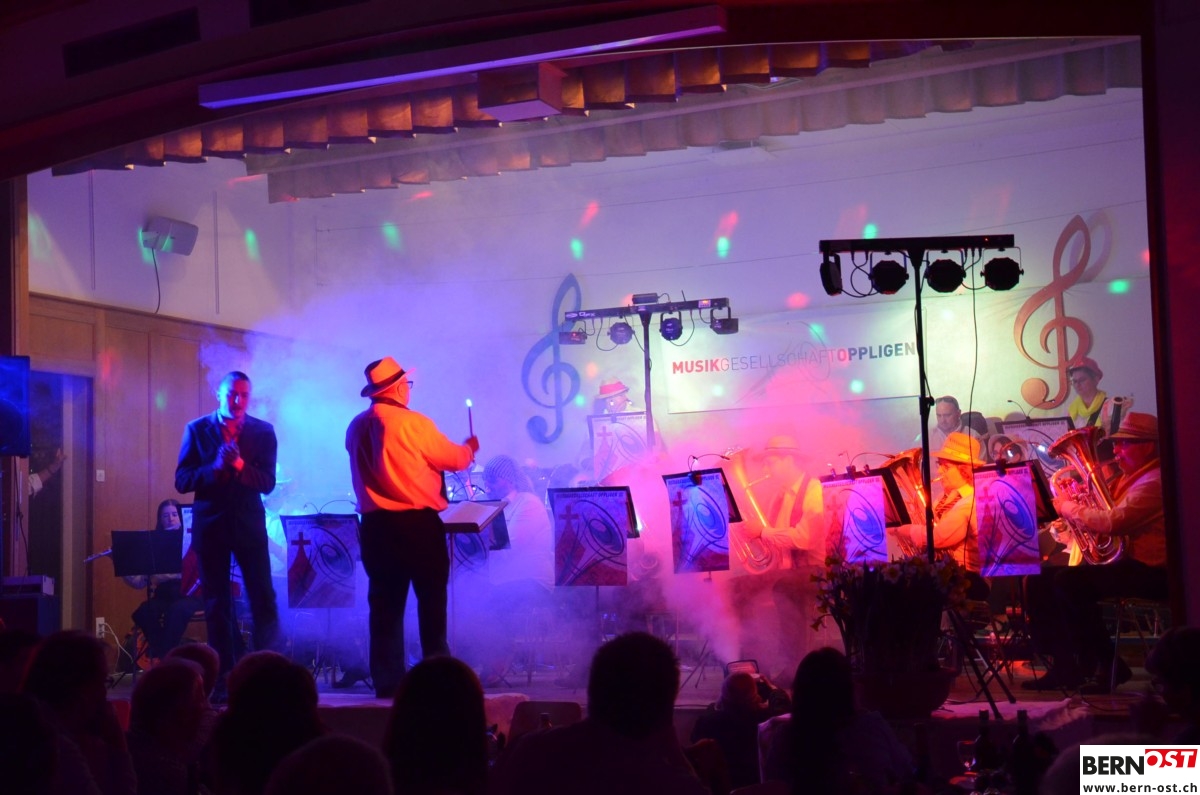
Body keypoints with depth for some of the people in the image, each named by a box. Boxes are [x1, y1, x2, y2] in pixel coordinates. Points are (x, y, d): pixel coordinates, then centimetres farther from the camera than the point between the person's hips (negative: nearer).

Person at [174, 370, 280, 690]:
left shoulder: (263, 432, 3)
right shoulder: (197, 430, 3)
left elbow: (267, 483, -6)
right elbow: (182, 482, -3)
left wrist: (239, 466, -23)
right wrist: (215, 467, -19)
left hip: (249, 525, 0)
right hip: (210, 525, 0)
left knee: (263, 601, -4)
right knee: (216, 604, 3)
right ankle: (223, 678, 7)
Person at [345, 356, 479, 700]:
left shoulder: (356, 428, 6)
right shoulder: (413, 423, -11)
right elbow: (454, 459, -1)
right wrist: (470, 447, 21)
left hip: (376, 525, 5)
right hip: (417, 522, -5)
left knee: (385, 604, 8)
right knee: (432, 601, 3)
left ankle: (387, 682, 8)